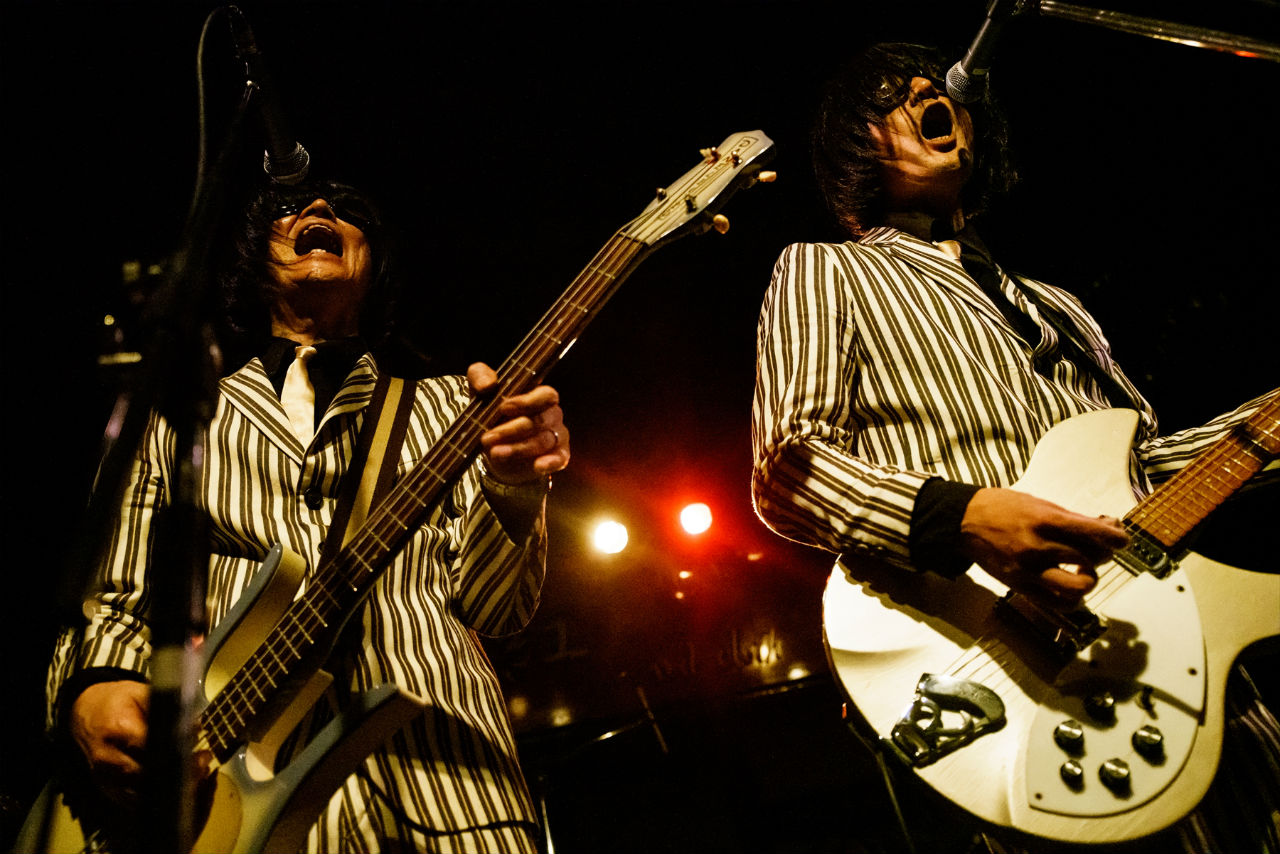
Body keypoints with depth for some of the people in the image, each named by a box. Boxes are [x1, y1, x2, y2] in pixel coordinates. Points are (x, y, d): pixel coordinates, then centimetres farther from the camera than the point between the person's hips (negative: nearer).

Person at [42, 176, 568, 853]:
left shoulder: (442, 404, 18)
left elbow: (490, 605, 7)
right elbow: (119, 599, 18)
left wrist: (514, 490, -14)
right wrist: (92, 691, -5)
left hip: (432, 763, -1)